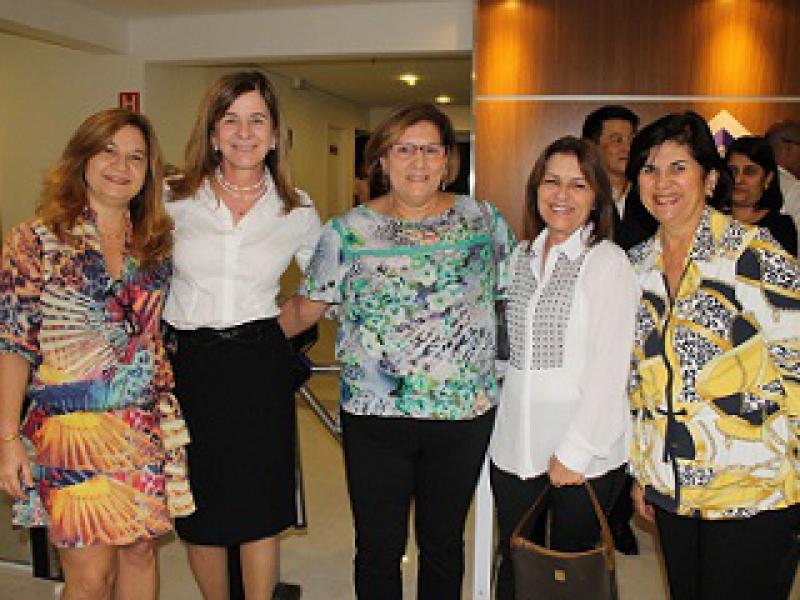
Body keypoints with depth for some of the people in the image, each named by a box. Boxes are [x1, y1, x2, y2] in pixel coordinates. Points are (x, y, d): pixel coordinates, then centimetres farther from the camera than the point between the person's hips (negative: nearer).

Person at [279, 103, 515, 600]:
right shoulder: (348, 231, -1)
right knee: (378, 548, 12)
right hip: (374, 415, -1)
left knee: (444, 544, 18)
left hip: (465, 413, 1)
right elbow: (304, 308, 4)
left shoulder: (485, 222, 2)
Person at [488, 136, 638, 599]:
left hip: (586, 454, -4)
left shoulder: (608, 261, -9)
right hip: (515, 444, 5)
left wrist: (574, 452, -15)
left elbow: (610, 368, -14)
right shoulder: (521, 256, 9)